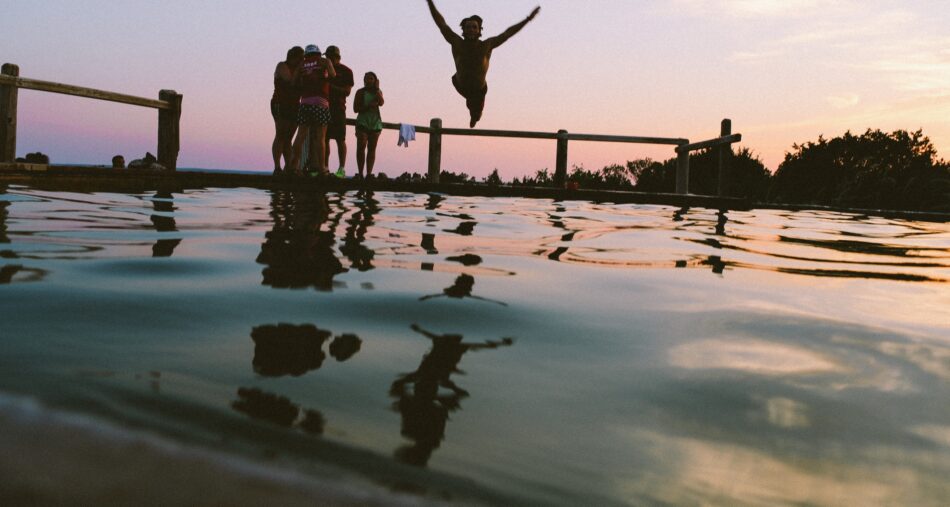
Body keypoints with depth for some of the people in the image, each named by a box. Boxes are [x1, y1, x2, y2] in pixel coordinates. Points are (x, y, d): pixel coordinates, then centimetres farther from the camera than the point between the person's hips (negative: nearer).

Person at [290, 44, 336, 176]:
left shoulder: (301, 64, 17)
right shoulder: (324, 61, 10)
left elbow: (295, 82, 10)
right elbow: (333, 76, -3)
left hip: (304, 102, 3)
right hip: (320, 102, -3)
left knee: (301, 135, 4)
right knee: (320, 137, -2)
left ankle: (295, 165, -1)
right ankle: (321, 167, -4)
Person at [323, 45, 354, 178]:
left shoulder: (346, 71, 3)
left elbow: (347, 91, -5)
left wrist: (332, 87, -17)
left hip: (338, 108, -5)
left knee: (340, 139, -7)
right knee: (324, 138, 3)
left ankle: (342, 169, -7)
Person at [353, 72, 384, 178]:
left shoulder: (378, 92, 11)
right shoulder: (360, 92, 4)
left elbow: (381, 103, -10)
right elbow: (355, 109, -2)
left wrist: (377, 89, -7)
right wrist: (368, 106, -14)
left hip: (375, 123, 2)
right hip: (363, 122, -2)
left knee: (372, 149, 1)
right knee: (361, 147, -10)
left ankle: (369, 173, 2)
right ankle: (360, 173, -9)